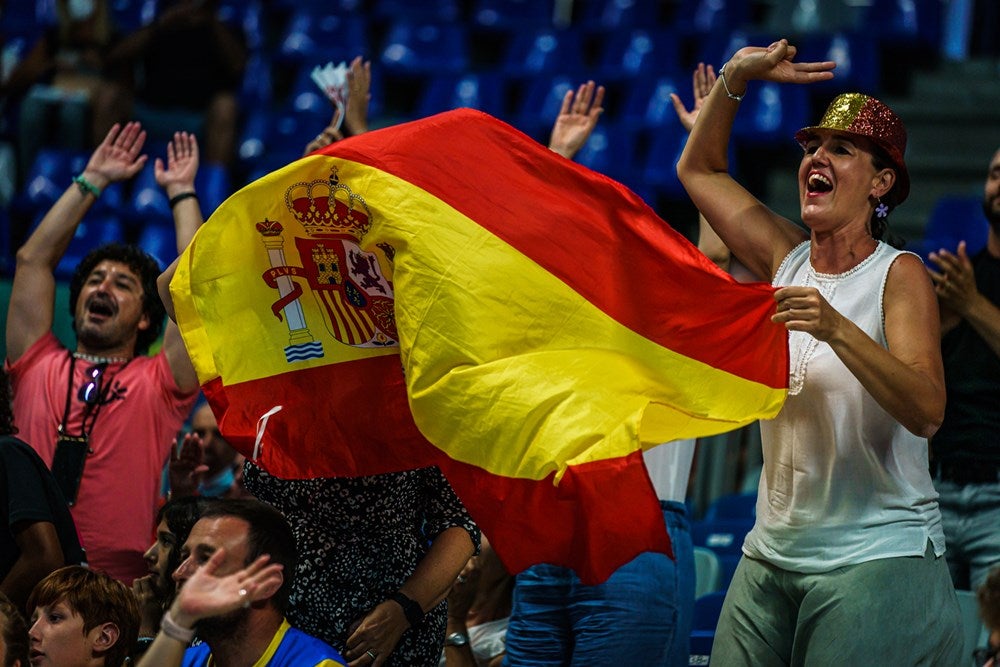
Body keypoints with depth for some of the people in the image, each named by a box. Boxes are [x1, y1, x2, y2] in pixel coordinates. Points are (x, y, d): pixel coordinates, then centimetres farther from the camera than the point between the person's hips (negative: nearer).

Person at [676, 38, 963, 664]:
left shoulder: (899, 275, -9)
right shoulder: (787, 259, 7)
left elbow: (926, 412, -23)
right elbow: (699, 170, 20)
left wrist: (838, 329, -36)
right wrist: (736, 77, 7)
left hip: (878, 558, -6)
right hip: (774, 553, 6)